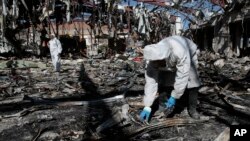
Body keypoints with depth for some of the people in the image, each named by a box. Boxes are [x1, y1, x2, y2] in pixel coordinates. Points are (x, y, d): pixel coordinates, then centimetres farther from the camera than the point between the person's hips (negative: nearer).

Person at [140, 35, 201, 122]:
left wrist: (174, 97, -35)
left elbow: (182, 78, -42)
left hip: (189, 53, -2)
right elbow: (151, 82, -33)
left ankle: (192, 108, 4)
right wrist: (147, 107, -33)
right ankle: (169, 107, 8)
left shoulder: (180, 53, -50)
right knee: (167, 81, -12)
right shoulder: (152, 58, -36)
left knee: (193, 82, -14)